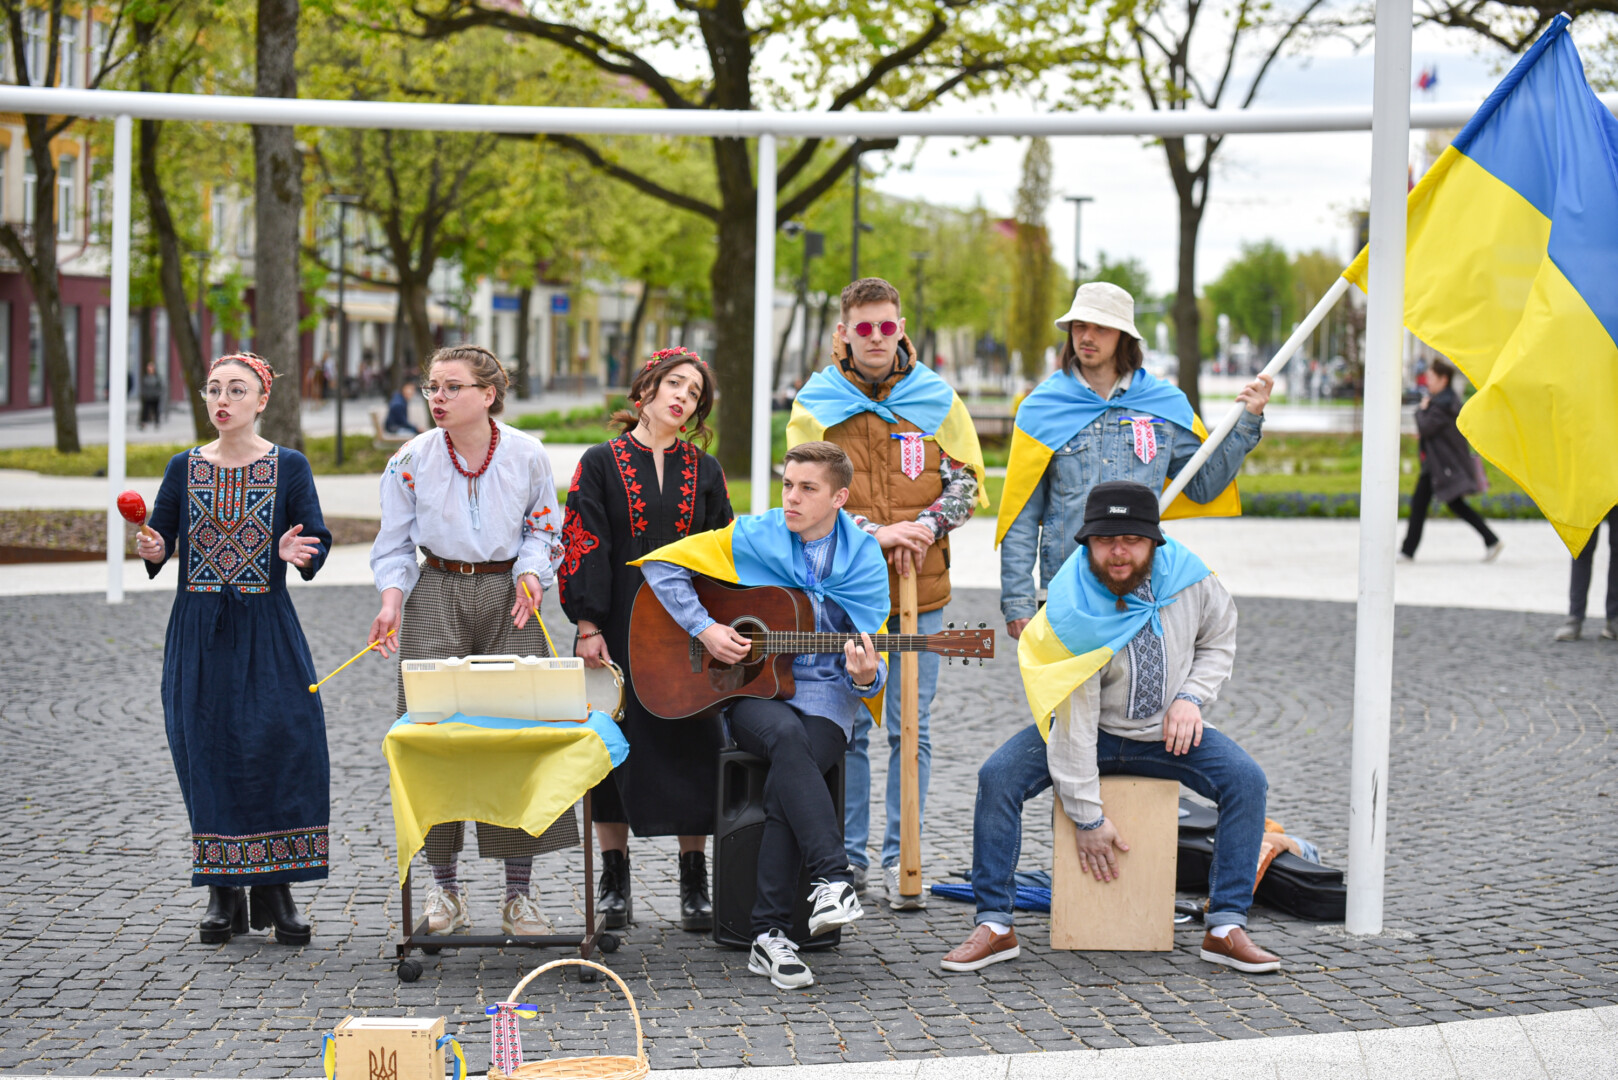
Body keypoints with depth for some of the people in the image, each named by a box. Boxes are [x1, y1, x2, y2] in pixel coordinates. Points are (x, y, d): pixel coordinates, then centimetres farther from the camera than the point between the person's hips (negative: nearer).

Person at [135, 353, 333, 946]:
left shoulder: (288, 467, 2)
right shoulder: (184, 468, 8)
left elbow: (318, 542, -1)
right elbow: (161, 543, 8)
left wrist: (296, 553, -23)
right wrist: (152, 550, -15)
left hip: (266, 629, -2)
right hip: (198, 628, 2)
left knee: (278, 745, -10)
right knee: (205, 751, 0)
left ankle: (274, 890, 0)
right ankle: (224, 894, 10)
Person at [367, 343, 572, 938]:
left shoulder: (527, 455, 0)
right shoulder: (412, 459, 0)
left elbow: (544, 529, 11)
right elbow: (395, 545, 5)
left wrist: (532, 574, -7)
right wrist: (393, 598, -11)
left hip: (508, 596, 0)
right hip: (437, 596, 0)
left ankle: (518, 894, 3)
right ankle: (444, 889, 7)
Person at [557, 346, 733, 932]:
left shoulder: (704, 470, 10)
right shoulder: (601, 464, 2)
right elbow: (582, 547, -4)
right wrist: (588, 626, -12)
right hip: (619, 630, -2)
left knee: (691, 746, 0)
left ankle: (695, 884, 7)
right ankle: (614, 881, 12)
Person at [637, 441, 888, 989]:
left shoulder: (863, 560, 3)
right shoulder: (750, 538, 2)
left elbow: (870, 667, 3)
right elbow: (662, 563, 5)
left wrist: (866, 676, -22)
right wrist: (704, 628, -8)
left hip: (823, 695, 0)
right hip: (750, 692, 0)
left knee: (786, 780, -30)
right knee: (786, 735, -37)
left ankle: (770, 934, -25)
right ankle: (834, 877, -40)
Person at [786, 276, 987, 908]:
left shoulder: (937, 401, 7)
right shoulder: (815, 406, 3)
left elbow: (967, 483, 8)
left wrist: (924, 528, -11)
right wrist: (877, 534, -16)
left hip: (919, 592, 1)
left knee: (911, 730, 3)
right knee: (845, 729, 3)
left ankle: (901, 859, 10)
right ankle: (846, 857, 13)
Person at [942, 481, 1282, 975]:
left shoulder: (1186, 577, -16)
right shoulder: (1073, 614, -25)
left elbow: (1218, 641, 7)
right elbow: (1074, 720, -22)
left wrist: (1191, 697, -12)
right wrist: (1087, 817, -19)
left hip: (1165, 731, 2)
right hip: (1092, 730, -2)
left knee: (1246, 780, -22)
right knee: (997, 777, -24)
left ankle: (1226, 927, -19)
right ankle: (994, 927, -17)